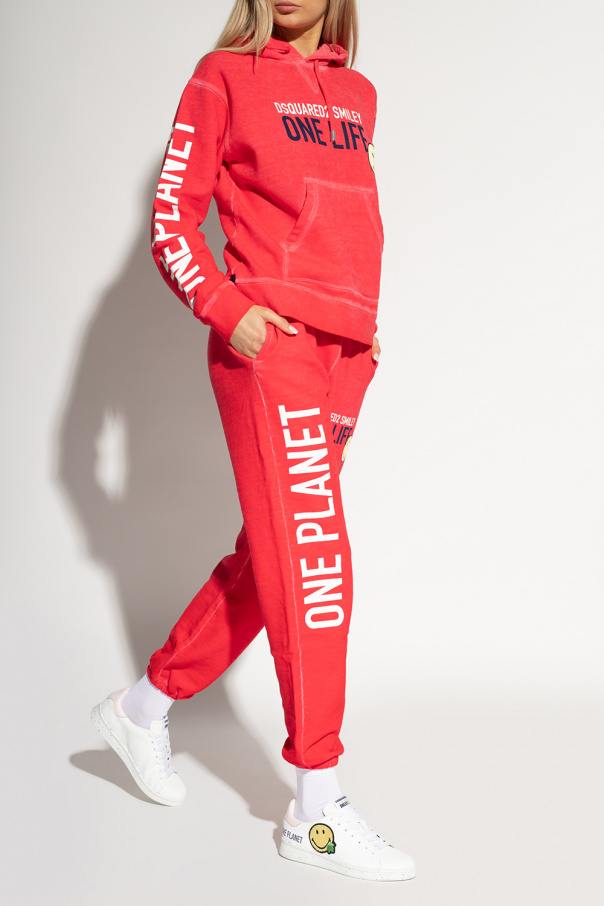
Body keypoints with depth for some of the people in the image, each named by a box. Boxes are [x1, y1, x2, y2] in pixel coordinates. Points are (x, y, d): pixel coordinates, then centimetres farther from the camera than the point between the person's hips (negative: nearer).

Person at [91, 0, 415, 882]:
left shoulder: (358, 95, 19)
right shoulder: (226, 75, 2)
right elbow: (171, 219, -1)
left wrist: (365, 319, 12)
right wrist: (226, 311, -14)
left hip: (344, 351, 7)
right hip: (268, 344, -7)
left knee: (272, 556, 10)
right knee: (314, 562, -9)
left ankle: (145, 707, 28)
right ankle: (317, 809, -1)